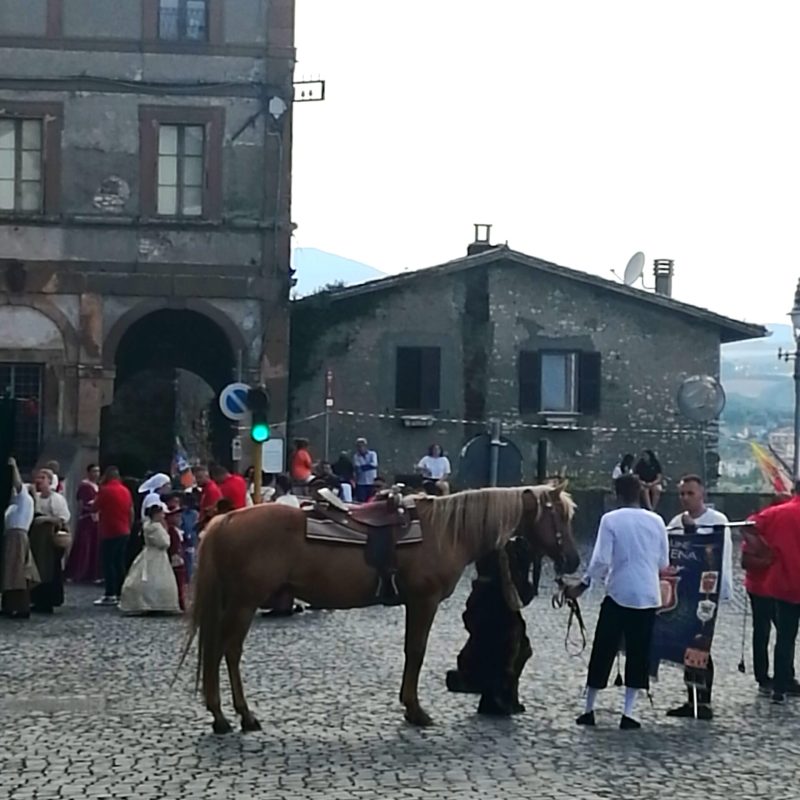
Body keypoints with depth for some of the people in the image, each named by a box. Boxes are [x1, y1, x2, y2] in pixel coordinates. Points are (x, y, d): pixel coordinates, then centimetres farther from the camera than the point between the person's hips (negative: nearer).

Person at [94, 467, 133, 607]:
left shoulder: (105, 490, -12)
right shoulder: (126, 490, 7)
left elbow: (95, 507, -5)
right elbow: (131, 511, 11)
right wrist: (130, 527, 20)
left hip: (109, 532, -7)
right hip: (124, 532, 7)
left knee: (108, 563, -4)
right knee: (120, 563, 11)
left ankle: (110, 595, -7)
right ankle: (120, 593, 13)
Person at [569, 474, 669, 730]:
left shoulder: (610, 520, -7)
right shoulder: (656, 521, 2)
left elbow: (601, 560, -11)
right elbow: (664, 563, 7)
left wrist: (583, 585, 1)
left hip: (619, 594, -2)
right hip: (648, 596, 2)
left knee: (603, 652, 7)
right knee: (638, 654, 7)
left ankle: (589, 709, 13)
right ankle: (628, 713, 5)